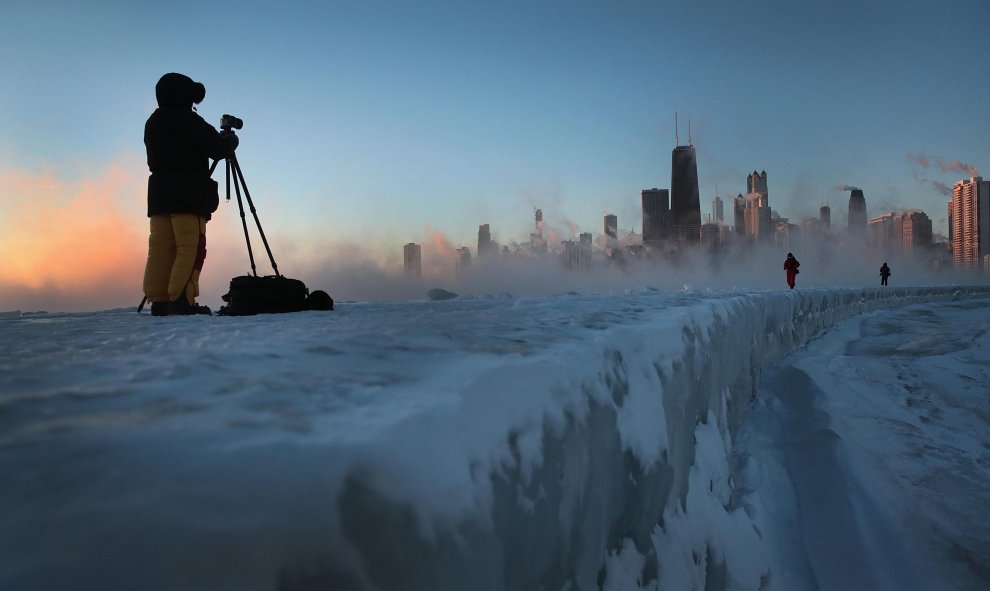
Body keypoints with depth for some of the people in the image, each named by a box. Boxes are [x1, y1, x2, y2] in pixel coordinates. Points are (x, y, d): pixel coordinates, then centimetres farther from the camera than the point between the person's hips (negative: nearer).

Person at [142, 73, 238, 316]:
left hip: (159, 195, 8)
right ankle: (181, 300, -18)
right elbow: (217, 148, -7)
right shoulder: (187, 120, -5)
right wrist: (230, 139, 16)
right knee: (191, 247, -10)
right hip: (188, 195, -8)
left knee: (160, 248, 2)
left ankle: (159, 300, -2)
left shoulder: (152, 123, 20)